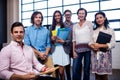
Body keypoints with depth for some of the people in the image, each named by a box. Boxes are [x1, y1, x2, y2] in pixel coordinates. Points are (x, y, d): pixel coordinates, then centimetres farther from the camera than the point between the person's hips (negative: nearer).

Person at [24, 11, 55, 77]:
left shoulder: (46, 31, 12)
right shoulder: (28, 30, 4)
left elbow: (48, 44, 11)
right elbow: (27, 45, -2)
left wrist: (46, 53, -8)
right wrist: (39, 53, -9)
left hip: (45, 54, 2)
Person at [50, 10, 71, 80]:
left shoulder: (65, 27, 4)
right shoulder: (52, 27, 13)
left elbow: (69, 40, 2)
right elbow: (50, 40, 14)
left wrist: (63, 41, -17)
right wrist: (52, 39, -7)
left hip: (63, 50, -2)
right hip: (54, 50, 3)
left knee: (61, 71, -7)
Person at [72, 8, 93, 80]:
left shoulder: (89, 23, 5)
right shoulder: (75, 26, 14)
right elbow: (74, 40, 12)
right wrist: (73, 51, 3)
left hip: (88, 48, -2)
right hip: (78, 49, 2)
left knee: (86, 69, 4)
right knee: (75, 70, -2)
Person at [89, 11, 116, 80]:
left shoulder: (110, 30, 2)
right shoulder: (94, 31, 13)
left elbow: (113, 44, -7)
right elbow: (90, 42, 11)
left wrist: (100, 45, -16)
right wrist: (92, 46, -11)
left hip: (105, 55, -3)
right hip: (95, 55, 3)